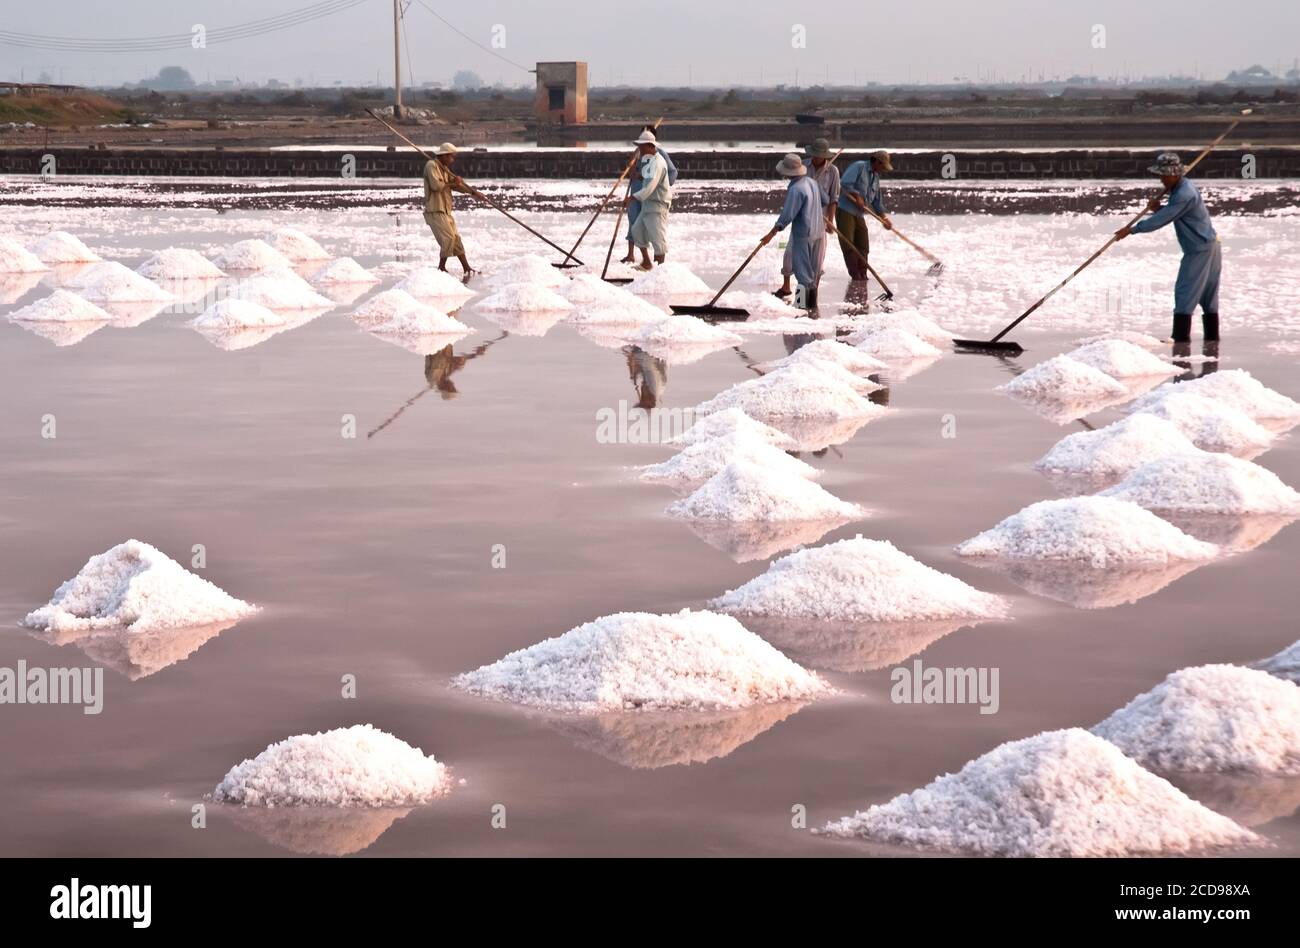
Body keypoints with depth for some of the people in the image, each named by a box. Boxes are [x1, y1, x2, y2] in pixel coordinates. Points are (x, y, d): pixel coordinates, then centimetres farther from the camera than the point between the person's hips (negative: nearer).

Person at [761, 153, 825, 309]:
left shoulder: (795, 189, -20)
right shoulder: (812, 182, 6)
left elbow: (787, 215, -23)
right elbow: (824, 201, 19)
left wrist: (772, 233, -20)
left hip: (802, 234, -9)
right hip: (818, 232, 9)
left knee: (802, 268, -2)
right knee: (814, 270, 15)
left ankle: (804, 302, -4)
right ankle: (812, 302, 22)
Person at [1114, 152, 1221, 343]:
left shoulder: (1184, 195, -23)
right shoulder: (1180, 188, 10)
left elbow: (1161, 220, -23)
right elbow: (1170, 214, 19)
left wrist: (1131, 229, -16)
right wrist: (1157, 208, -3)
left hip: (1200, 251, -10)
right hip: (1210, 247, 10)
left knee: (1185, 293, -8)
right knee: (1208, 297, 14)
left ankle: (1181, 338, -8)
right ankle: (1212, 337, 19)